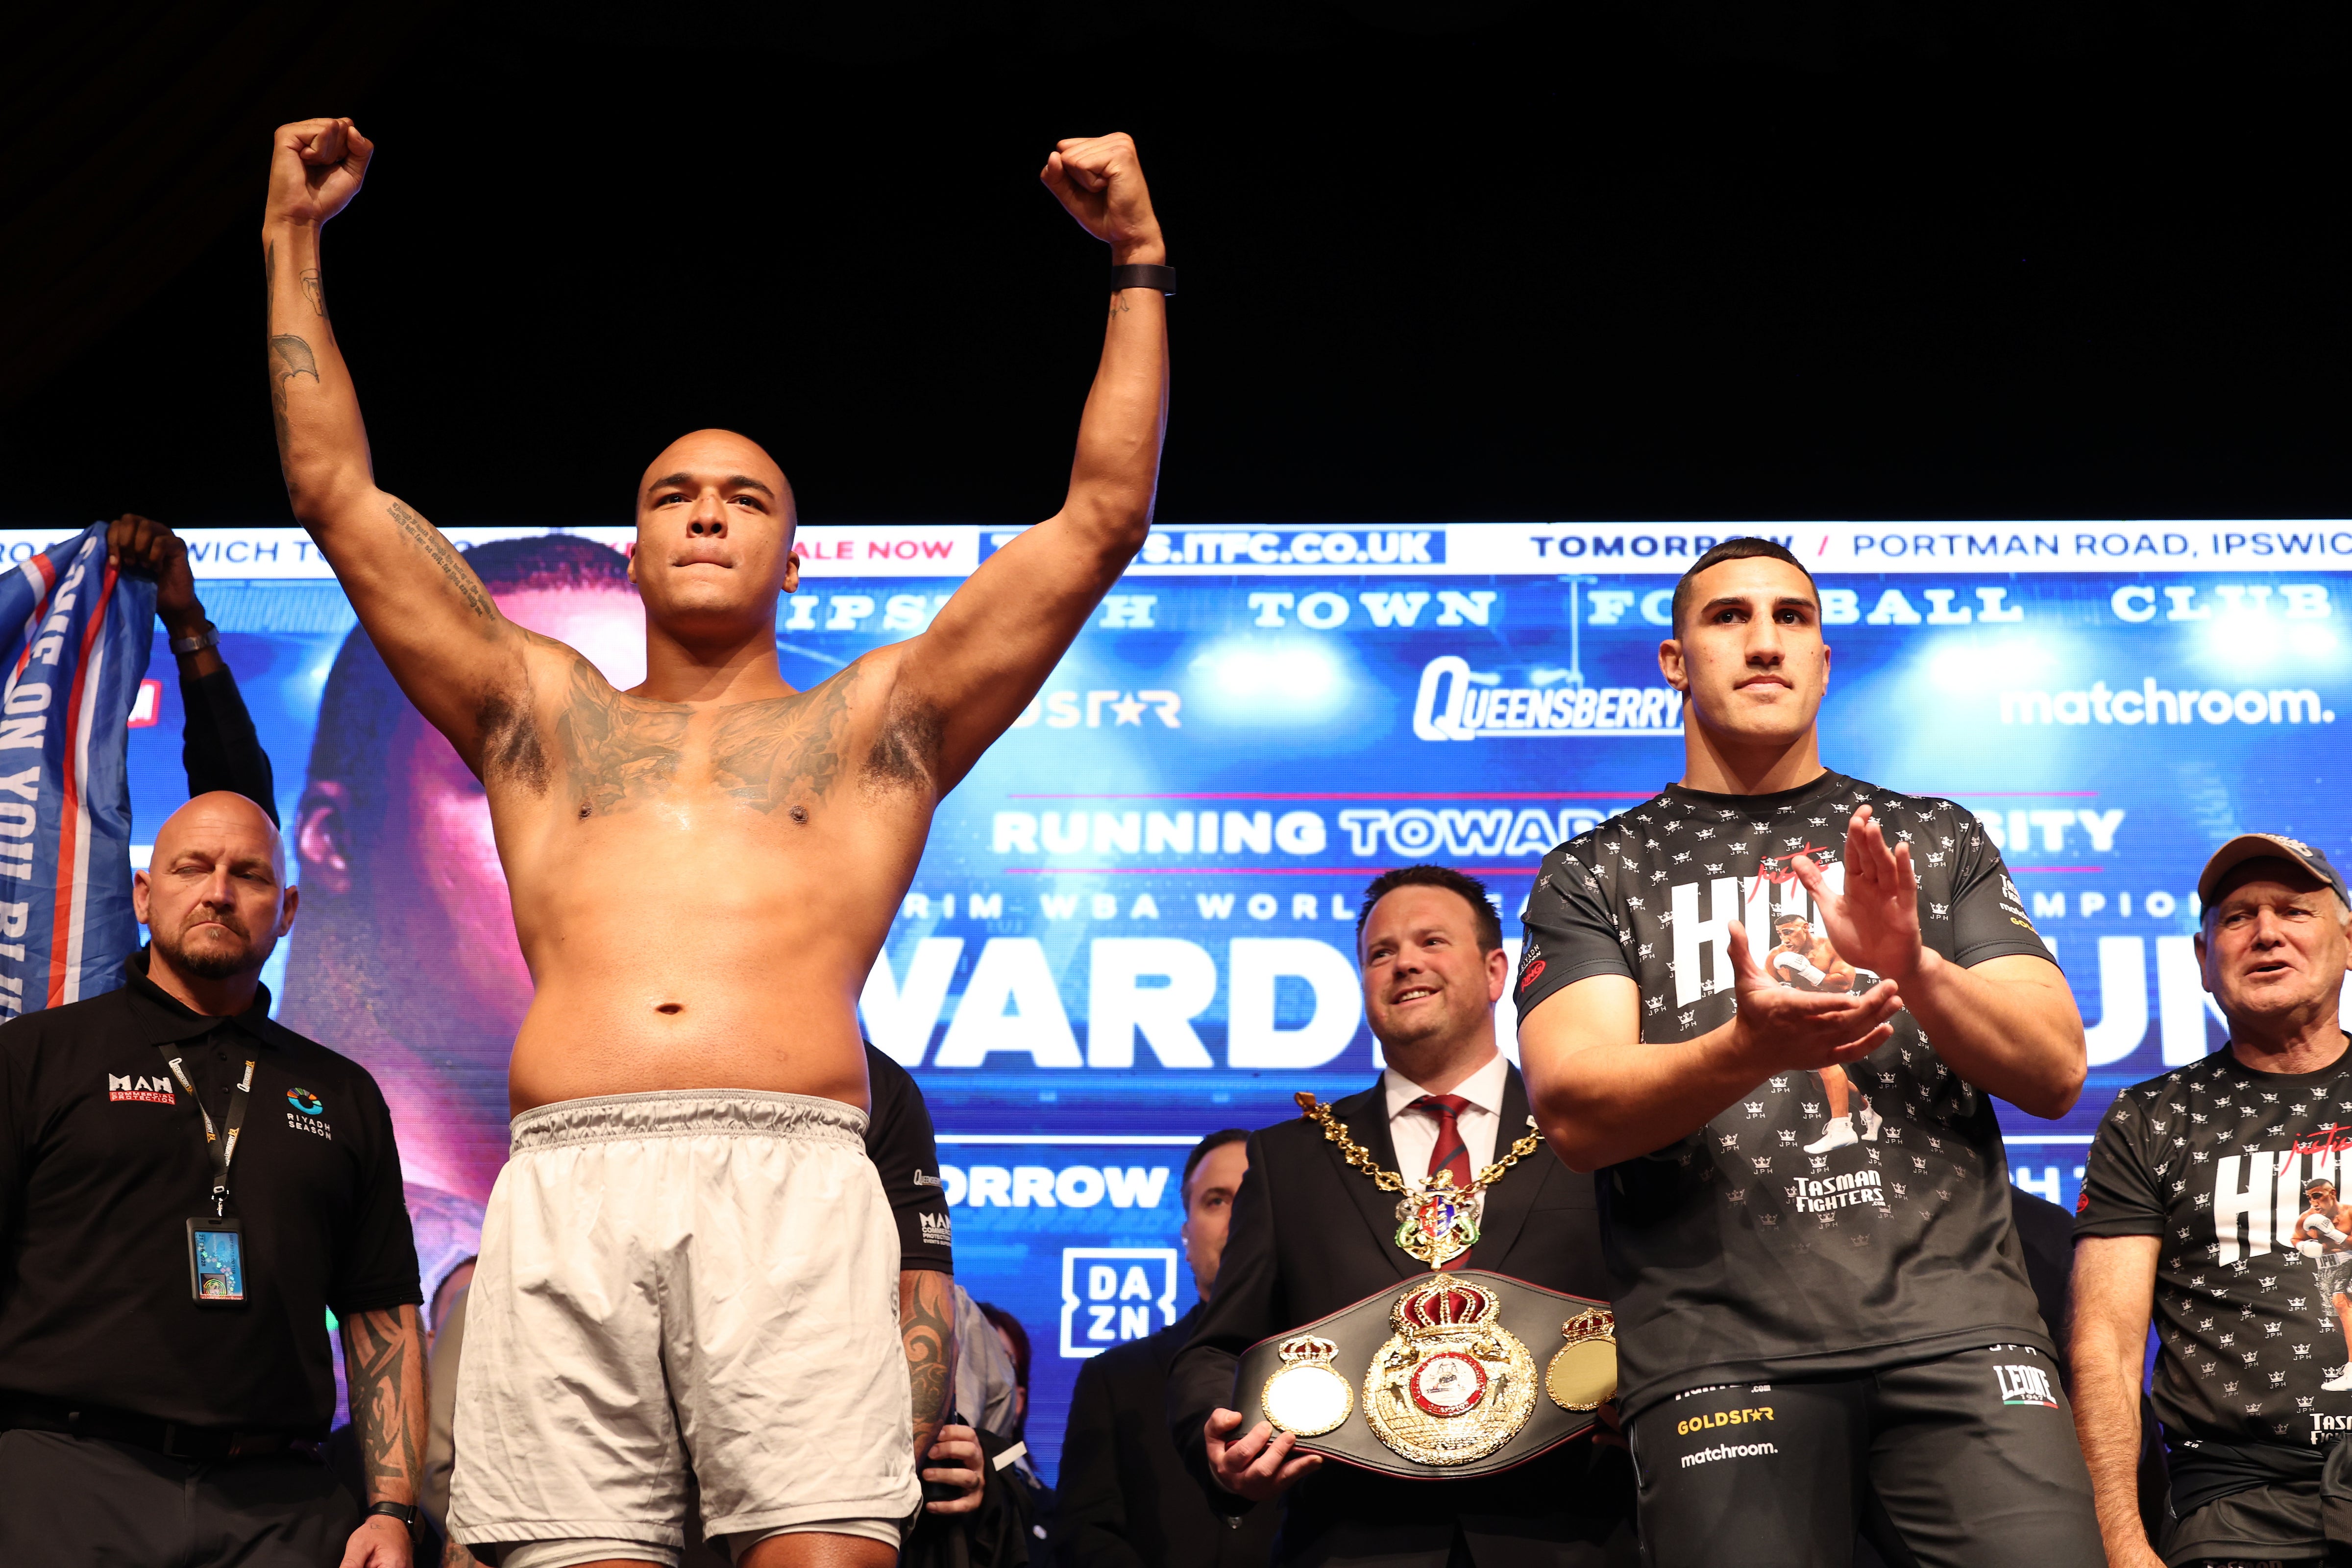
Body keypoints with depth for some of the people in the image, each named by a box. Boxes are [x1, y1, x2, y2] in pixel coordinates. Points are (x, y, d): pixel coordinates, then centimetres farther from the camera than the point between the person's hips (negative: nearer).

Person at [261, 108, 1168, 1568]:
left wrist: (1141, 265, 20)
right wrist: (295, 243, 29)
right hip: (567, 1182, 2)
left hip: (790, 1177, -1)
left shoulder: (873, 722, 23)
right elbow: (342, 496, 28)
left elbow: (1103, 519, 20)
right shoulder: (543, 712, 28)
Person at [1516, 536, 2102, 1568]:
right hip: (1718, 1344, -1)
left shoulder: (1939, 841, 18)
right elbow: (1573, 1112, -4)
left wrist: (1918, 970, -12)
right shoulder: (1594, 876, 12)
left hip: (1956, 1322, 1)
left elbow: (2056, 1074, 8)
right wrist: (1748, 1049, -23)